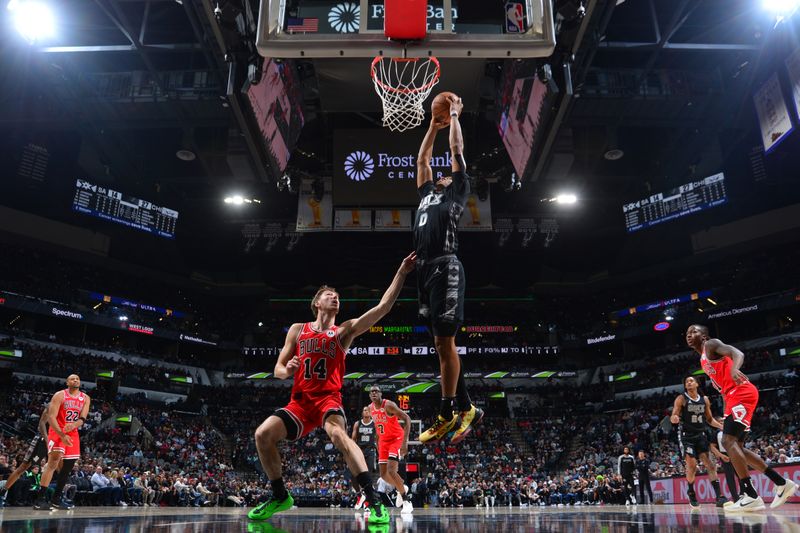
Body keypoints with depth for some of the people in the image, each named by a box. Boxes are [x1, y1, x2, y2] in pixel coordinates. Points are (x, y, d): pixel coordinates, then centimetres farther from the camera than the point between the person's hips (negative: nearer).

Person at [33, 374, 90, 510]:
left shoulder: (85, 398, 2)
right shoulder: (60, 395, -12)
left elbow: (82, 419, -6)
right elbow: (51, 417, -19)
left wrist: (73, 425, -30)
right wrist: (62, 435, -29)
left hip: (73, 433, 6)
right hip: (57, 432, -6)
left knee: (69, 466, 7)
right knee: (53, 462, -20)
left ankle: (57, 498, 18)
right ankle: (40, 499, -18)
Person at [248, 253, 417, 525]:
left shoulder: (346, 330, 5)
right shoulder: (297, 329, 11)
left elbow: (383, 306, -5)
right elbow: (278, 369, 13)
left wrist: (401, 272, -12)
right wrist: (287, 370, -13)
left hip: (329, 398, -3)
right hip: (300, 401, 4)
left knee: (337, 434, -34)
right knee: (263, 434, -12)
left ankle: (374, 501, -33)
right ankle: (280, 497, 11)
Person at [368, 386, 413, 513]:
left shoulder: (389, 405, -22)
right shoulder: (370, 408, 0)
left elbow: (407, 418, -24)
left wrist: (405, 441, -30)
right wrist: (378, 443, 17)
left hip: (396, 439, -7)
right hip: (383, 441, 7)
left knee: (391, 471, -21)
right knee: (383, 474, 5)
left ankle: (406, 501, -7)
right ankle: (401, 489, 34)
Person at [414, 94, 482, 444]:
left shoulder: (457, 192, 12)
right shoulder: (427, 193, 28)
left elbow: (457, 150, 12)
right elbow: (422, 159, 36)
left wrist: (454, 116, 24)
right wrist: (434, 124, 42)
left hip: (446, 269, -7)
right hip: (424, 269, 7)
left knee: (445, 342, -6)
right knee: (441, 344, 7)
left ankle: (446, 415, 2)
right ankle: (466, 407, 15)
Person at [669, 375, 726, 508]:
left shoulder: (705, 399, 7)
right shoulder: (681, 399, -6)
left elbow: (710, 419, 16)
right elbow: (673, 417, -10)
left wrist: (722, 427, 0)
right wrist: (674, 418, -35)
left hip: (701, 435, 4)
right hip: (686, 435, -4)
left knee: (709, 464, -6)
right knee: (691, 465, -11)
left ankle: (719, 495, -5)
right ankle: (691, 492, 10)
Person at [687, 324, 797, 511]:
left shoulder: (712, 344, -2)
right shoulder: (703, 360, 25)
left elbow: (737, 353, -22)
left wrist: (734, 369, -44)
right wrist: (726, 414, 27)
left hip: (742, 393, -10)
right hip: (734, 396, 10)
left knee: (729, 441, -19)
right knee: (737, 446, 12)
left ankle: (752, 497, -21)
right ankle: (782, 483, 18)